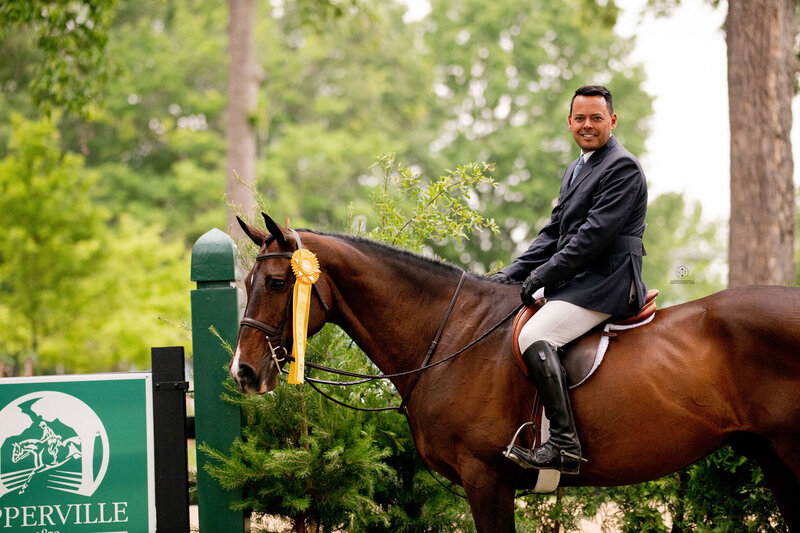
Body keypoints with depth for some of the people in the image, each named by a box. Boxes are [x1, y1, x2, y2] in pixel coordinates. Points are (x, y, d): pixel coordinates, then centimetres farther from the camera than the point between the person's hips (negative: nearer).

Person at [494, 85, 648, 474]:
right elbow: (554, 231, 22)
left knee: (533, 337, -28)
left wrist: (542, 275, -16)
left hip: (606, 282, -11)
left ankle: (564, 445, -33)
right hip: (576, 282, 11)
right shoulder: (576, 170, 22)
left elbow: (595, 234, -18)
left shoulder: (622, 167, -11)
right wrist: (512, 274, 9)